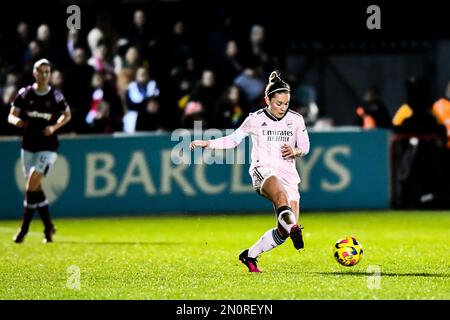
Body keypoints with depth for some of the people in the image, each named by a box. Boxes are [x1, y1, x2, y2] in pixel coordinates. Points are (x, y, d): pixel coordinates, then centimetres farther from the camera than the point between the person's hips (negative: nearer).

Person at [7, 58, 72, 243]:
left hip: (48, 148, -3)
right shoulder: (25, 94, 0)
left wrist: (54, 127, -6)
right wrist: (16, 120, -23)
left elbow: (67, 115, 12)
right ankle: (48, 226, 23)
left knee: (32, 185, -16)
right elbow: (11, 116, 1)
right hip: (28, 147, 3)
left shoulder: (56, 97, -3)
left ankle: (24, 229, -10)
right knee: (36, 188, 7)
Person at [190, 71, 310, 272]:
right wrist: (206, 143, 5)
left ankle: (250, 255, 12)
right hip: (263, 171, -3)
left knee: (283, 232, -9)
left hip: (288, 174, 3)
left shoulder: (296, 120, 8)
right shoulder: (255, 120, 4)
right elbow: (233, 140, 15)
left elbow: (305, 147, 17)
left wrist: (295, 152, -6)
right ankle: (292, 227, -67)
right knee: (280, 193, -41)